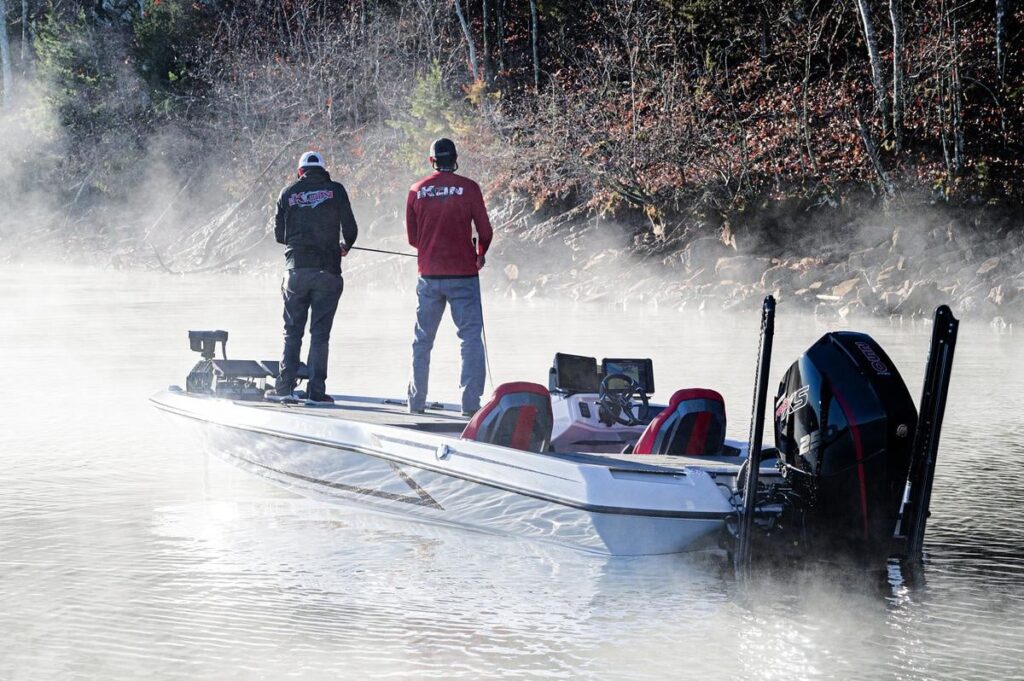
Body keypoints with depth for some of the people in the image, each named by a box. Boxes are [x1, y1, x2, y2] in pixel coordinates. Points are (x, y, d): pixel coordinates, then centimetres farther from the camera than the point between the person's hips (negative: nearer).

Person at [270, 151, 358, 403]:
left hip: (296, 270, 2)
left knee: (292, 332, 9)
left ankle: (284, 386, 4)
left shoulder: (289, 193, 7)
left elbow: (279, 235, 11)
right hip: (327, 270, -1)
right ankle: (316, 389, -3)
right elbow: (350, 229, 2)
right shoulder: (335, 190, 1)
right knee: (320, 333, 1)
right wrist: (344, 246, 24)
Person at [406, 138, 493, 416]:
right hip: (463, 275, -3)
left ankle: (417, 401, 16)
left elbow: (412, 238, 7)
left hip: (429, 275, 3)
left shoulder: (417, 190, 2)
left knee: (423, 340, 13)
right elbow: (485, 232, -3)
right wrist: (480, 255, 18)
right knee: (471, 337, 2)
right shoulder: (468, 188, -5)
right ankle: (471, 401, -6)